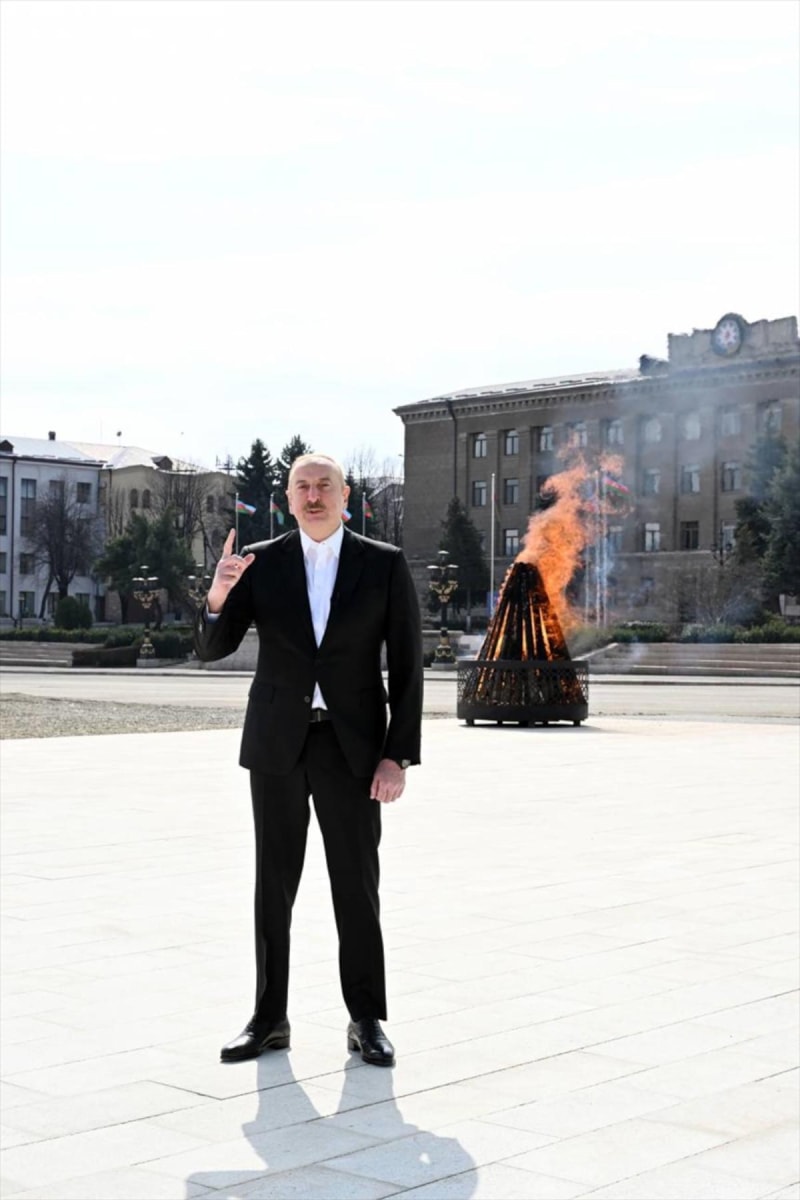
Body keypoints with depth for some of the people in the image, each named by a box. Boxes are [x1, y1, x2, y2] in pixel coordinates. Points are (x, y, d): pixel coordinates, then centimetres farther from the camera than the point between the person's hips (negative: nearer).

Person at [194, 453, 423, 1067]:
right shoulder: (260, 562, 2)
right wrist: (218, 596, -23)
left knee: (357, 884, 3)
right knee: (274, 883, 7)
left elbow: (407, 667, -2)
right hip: (277, 742, 2)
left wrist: (398, 756, -9)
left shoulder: (385, 564, -1)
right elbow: (213, 649, -1)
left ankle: (367, 1020, 14)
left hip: (352, 745, -1)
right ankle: (270, 1018, 16)